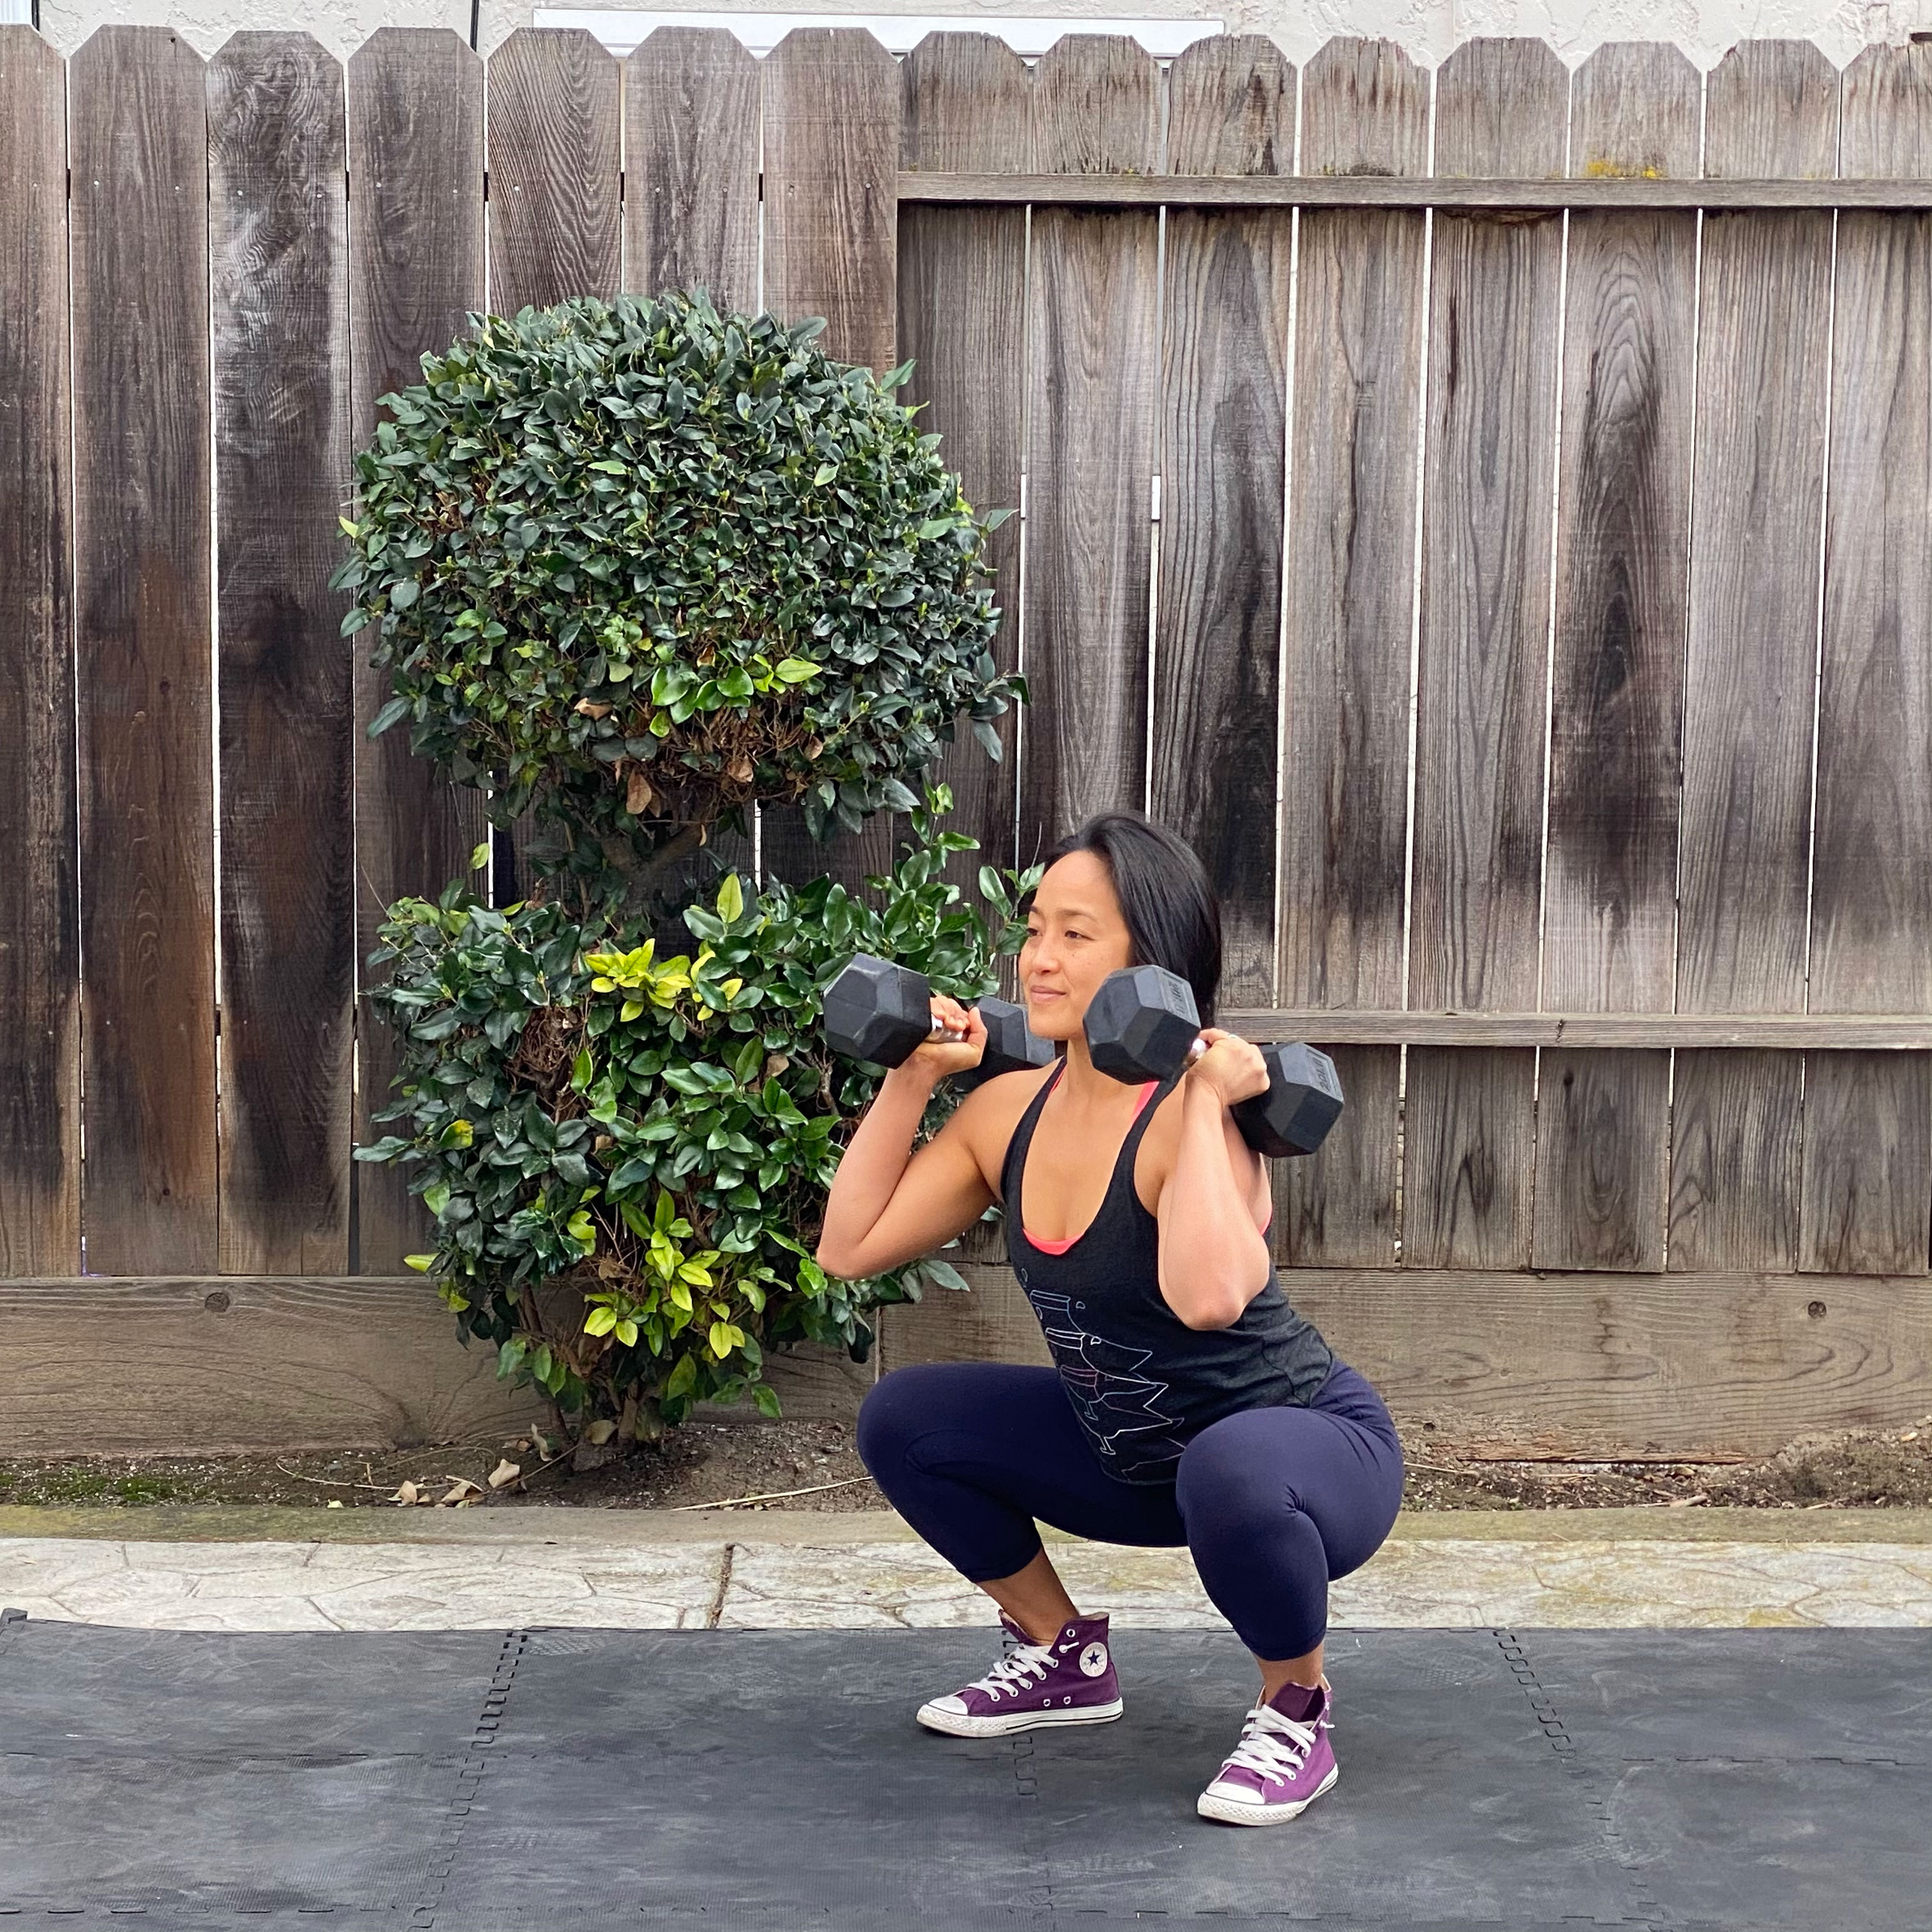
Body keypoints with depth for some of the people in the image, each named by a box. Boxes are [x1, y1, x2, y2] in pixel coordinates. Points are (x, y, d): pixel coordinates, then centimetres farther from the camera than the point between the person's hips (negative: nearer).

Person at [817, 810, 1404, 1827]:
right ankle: (1065, 1659, 20)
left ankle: (1296, 1713, -11)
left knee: (1226, 1472, -41)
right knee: (904, 1418, 2)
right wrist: (908, 1083, -6)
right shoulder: (1010, 1112, -5)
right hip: (1136, 1459, 7)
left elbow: (1208, 1296, -48)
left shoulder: (1189, 1118, -28)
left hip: (1313, 1447, -7)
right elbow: (850, 1248, -3)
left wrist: (1203, 1106, -39)